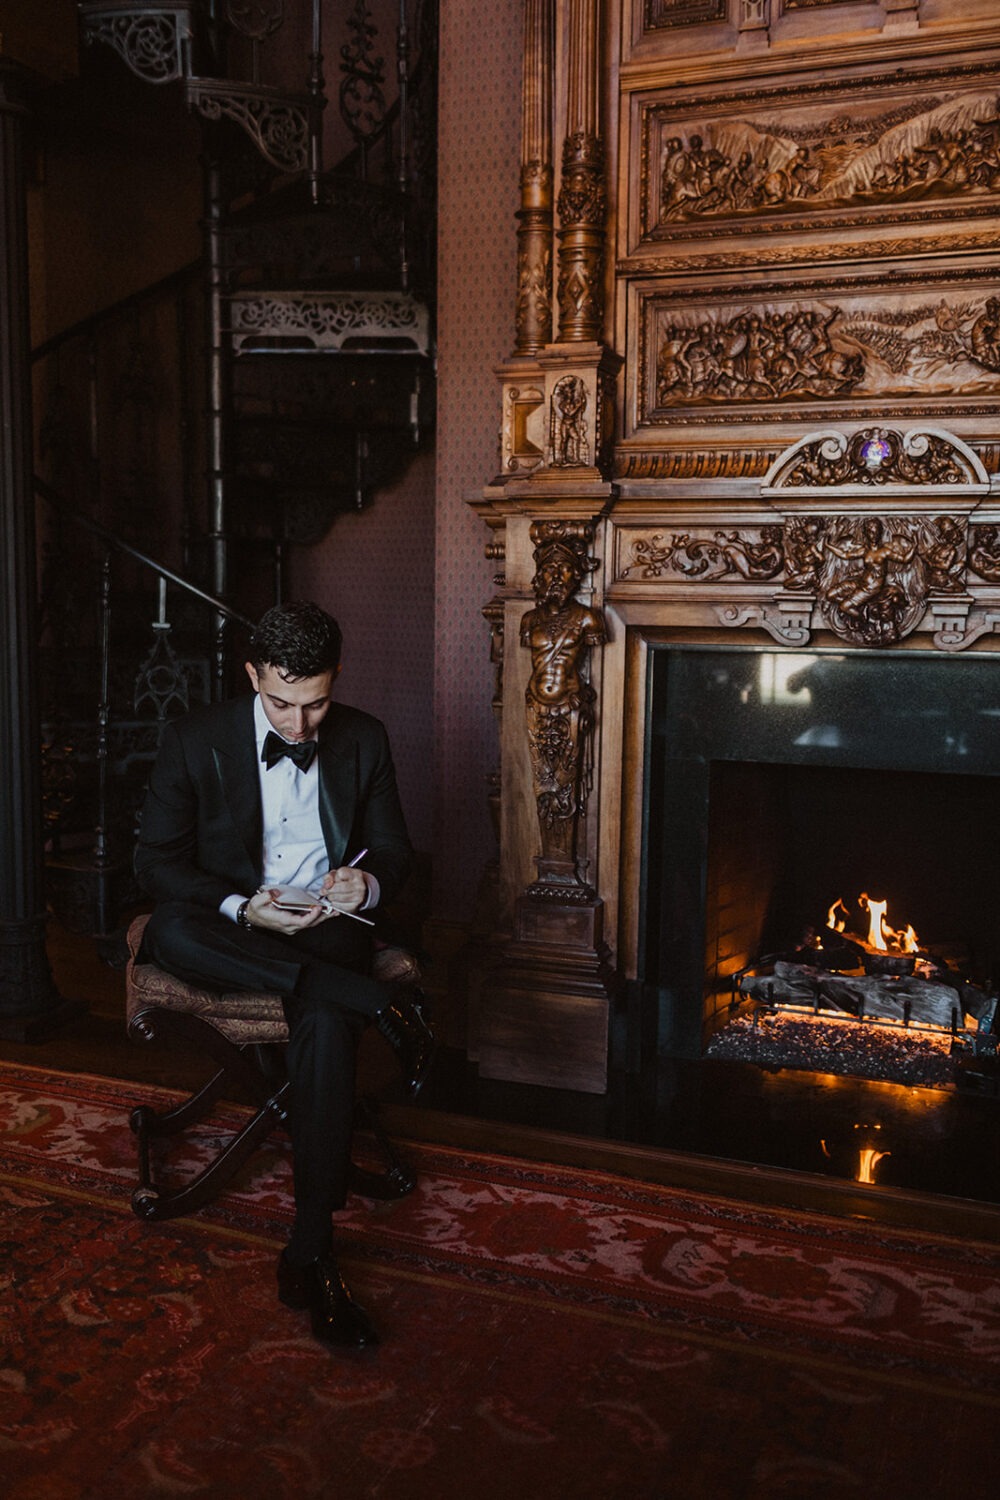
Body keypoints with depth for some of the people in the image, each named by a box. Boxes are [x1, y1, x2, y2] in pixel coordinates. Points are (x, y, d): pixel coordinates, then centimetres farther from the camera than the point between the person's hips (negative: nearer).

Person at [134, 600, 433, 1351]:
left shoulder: (364, 739, 2)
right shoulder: (196, 739, -4)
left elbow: (394, 850, 9)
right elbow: (157, 860, -6)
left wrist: (368, 885, -17)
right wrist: (243, 909, -24)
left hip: (327, 927, 0)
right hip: (230, 928, 0)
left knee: (326, 1023, -33)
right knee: (169, 933, -36)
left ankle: (310, 1256, -27)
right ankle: (372, 1003, -31)